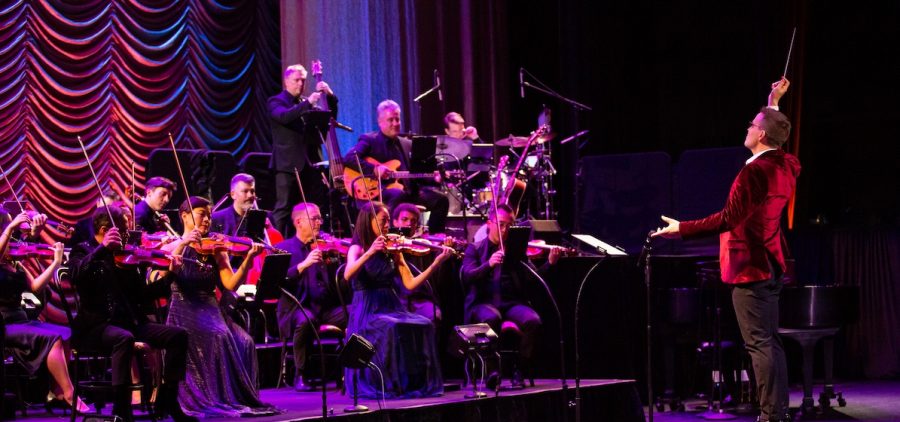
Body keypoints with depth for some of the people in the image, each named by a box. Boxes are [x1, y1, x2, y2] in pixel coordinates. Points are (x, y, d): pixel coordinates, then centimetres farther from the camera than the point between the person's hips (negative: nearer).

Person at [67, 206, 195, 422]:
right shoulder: (83, 251, 2)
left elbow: (142, 294, 18)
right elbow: (78, 275, -21)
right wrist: (103, 248, -28)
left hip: (129, 321, 6)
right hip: (95, 326, -6)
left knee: (178, 335, -9)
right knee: (124, 338, -38)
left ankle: (167, 398, 0)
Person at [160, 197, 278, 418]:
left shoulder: (215, 249, 12)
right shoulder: (172, 247, 5)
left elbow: (231, 284, -1)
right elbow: (161, 276, -16)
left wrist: (249, 258, -15)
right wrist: (182, 246, -24)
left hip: (210, 311, 4)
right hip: (184, 311, -4)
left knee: (243, 342, -24)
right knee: (219, 336, -33)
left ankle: (241, 396, -13)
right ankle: (219, 398, -28)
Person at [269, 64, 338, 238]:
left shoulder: (308, 103, 18)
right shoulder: (276, 101, 2)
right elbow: (284, 116, -19)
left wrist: (330, 96, 1)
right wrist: (307, 103, -24)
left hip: (310, 163, 6)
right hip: (288, 164, -6)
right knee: (284, 208, -8)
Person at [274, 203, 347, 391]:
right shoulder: (283, 248, 6)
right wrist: (303, 264, -24)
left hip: (328, 307, 3)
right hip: (296, 308, -3)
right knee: (306, 320, -38)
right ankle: (300, 375, -20)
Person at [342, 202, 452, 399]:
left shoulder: (392, 250, 12)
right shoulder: (357, 249, 0)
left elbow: (410, 283, 4)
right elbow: (348, 275, -22)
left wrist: (436, 264, -7)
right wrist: (370, 252, -33)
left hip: (392, 308, 4)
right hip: (367, 312, -4)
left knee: (424, 325, -23)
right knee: (392, 329, -35)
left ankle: (420, 383, -16)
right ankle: (390, 385, -24)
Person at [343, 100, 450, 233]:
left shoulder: (407, 144, 22)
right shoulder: (369, 140, 3)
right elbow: (348, 158, -12)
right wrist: (375, 169, -23)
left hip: (407, 191, 6)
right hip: (376, 190, -6)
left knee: (440, 199, -10)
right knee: (397, 194, -39)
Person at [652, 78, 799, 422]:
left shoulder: (754, 171, -20)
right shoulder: (786, 166, 8)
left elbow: (729, 218, -22)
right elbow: (776, 136, 33)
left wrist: (681, 229, -15)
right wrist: (773, 104, 39)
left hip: (750, 268, -10)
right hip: (770, 264, 10)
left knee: (759, 344, -10)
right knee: (769, 341, 13)